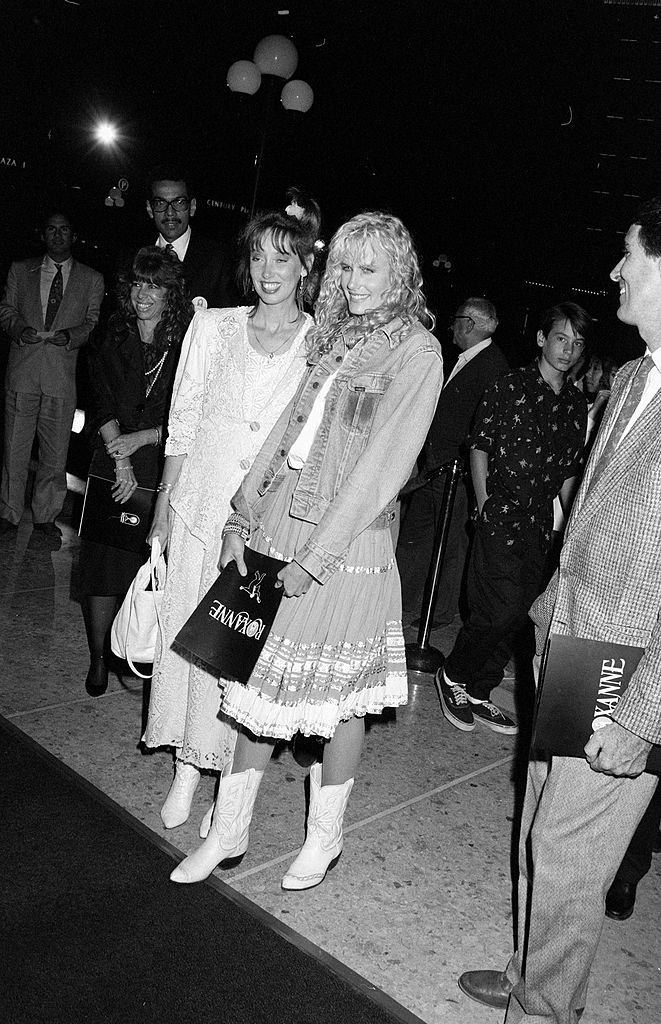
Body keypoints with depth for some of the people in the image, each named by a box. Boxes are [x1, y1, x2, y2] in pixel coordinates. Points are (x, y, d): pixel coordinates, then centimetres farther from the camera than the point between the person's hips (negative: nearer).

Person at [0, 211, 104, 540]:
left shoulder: (91, 279, 10)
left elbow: (93, 322, 8)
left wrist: (71, 335, -12)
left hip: (63, 374, 0)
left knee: (55, 452, 4)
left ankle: (45, 516, 20)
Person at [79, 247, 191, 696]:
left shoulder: (186, 346, -4)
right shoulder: (112, 343, 7)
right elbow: (104, 410, 1)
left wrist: (141, 439, -10)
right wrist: (120, 461, -11)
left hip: (164, 466, -2)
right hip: (114, 464, 3)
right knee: (103, 557, 0)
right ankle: (99, 659, 10)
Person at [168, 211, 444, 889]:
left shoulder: (417, 352, -7)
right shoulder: (337, 336, 13)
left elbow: (383, 463, -13)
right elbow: (287, 426, 11)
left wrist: (316, 555, -15)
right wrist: (242, 516, 5)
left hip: (347, 540, -6)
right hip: (278, 521, 6)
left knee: (339, 693, 7)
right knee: (260, 680, 11)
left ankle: (324, 837, 28)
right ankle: (228, 833, 26)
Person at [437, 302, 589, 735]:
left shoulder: (577, 403, 11)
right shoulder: (510, 387, -3)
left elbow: (570, 471, 16)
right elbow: (480, 447, -2)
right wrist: (485, 506, -7)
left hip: (541, 522, 5)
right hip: (502, 516, -5)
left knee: (518, 614, 8)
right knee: (502, 610, -11)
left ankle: (477, 692, 22)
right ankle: (453, 675, 12)